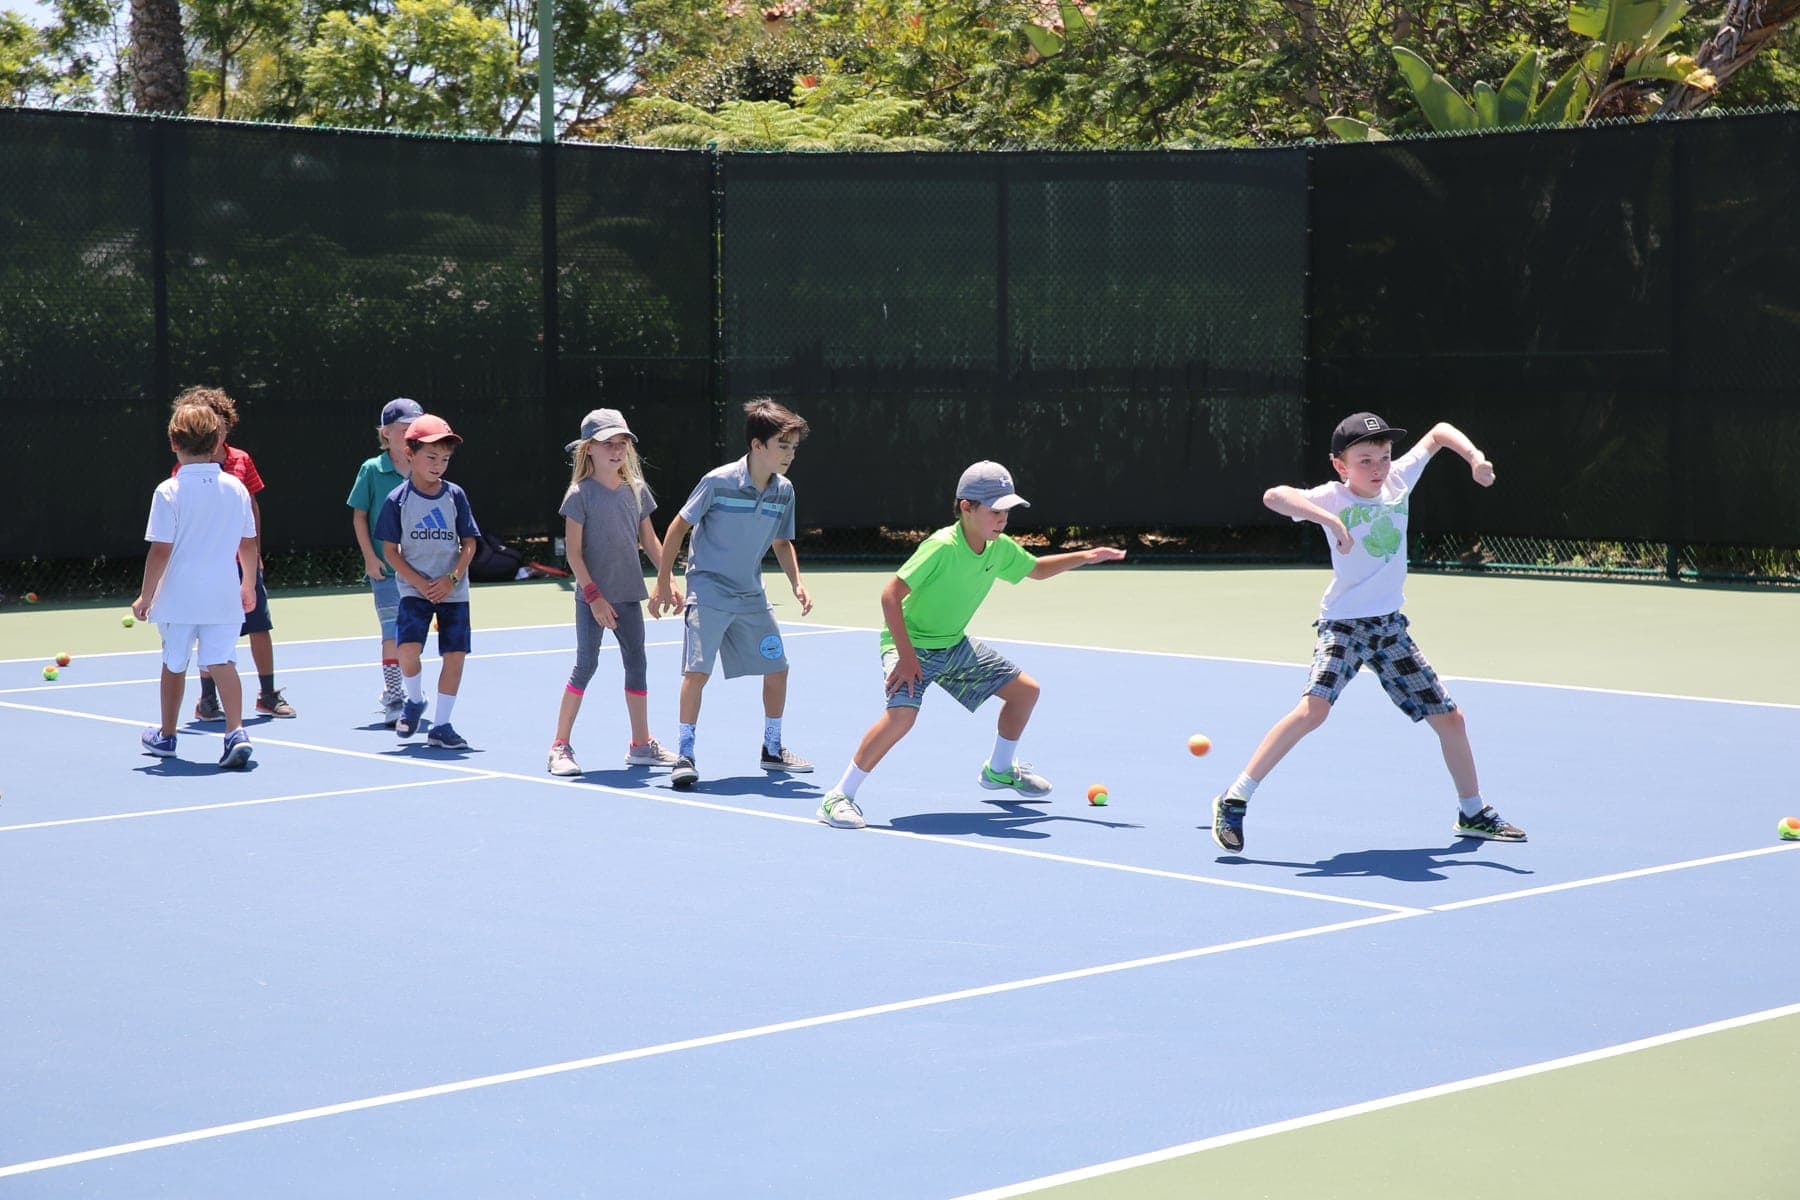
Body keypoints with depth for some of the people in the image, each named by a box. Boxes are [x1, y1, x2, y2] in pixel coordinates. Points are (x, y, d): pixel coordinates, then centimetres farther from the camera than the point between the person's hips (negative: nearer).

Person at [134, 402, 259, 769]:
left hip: (178, 598, -2)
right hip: (224, 597, 2)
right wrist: (248, 585, 21)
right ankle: (236, 733, -21)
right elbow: (248, 543, 7)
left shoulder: (169, 491, -11)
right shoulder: (236, 488, 0)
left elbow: (160, 550, -12)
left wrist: (145, 596, -2)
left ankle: (166, 735, 31)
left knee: (174, 664, 14)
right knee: (222, 661, -1)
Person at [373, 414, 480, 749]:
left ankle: (441, 725, 10)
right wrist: (419, 582, -12)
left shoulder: (455, 496, 2)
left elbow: (469, 543, 4)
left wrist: (451, 578, -10)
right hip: (414, 589, -2)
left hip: (453, 591, 2)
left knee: (455, 654, -1)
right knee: (407, 648, -19)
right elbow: (391, 550, -2)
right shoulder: (397, 500, -3)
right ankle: (414, 701, 11)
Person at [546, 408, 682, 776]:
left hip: (628, 594, 5)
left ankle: (641, 745, 17)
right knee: (586, 664, -6)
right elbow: (573, 552, -11)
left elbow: (650, 541, 13)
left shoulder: (637, 489, 6)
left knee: (636, 663, 8)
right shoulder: (580, 494, -10)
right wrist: (593, 595, -16)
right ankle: (560, 746, 3)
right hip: (592, 596, -5)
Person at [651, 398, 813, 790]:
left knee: (777, 668, 7)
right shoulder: (718, 482, -16)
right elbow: (678, 526, -7)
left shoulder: (784, 491, 0)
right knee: (697, 670, -14)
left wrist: (797, 584, 1)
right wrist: (664, 582, -7)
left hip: (751, 596, 6)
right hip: (708, 591, -6)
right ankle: (684, 754, -3)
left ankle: (772, 750, 24)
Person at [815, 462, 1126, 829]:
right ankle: (839, 797, -22)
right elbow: (890, 594, -28)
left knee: (1026, 689, 13)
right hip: (911, 644, -8)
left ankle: (999, 770, 37)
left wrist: (1086, 556, 4)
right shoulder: (942, 547, -28)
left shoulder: (1000, 549, -4)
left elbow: (1038, 569, 18)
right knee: (902, 714, -33)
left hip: (955, 645, 8)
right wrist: (906, 656, -30)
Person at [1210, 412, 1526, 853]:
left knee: (1449, 717, 10)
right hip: (1343, 623, -6)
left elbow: (1439, 432, 13)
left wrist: (1474, 457, -4)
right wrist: (1330, 520, -43)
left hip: (1390, 626, 6)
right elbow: (1274, 495, -34)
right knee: (1313, 709, -27)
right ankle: (1233, 801, -19)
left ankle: (1473, 813, 32)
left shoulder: (1399, 480, -1)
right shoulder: (1333, 498, -16)